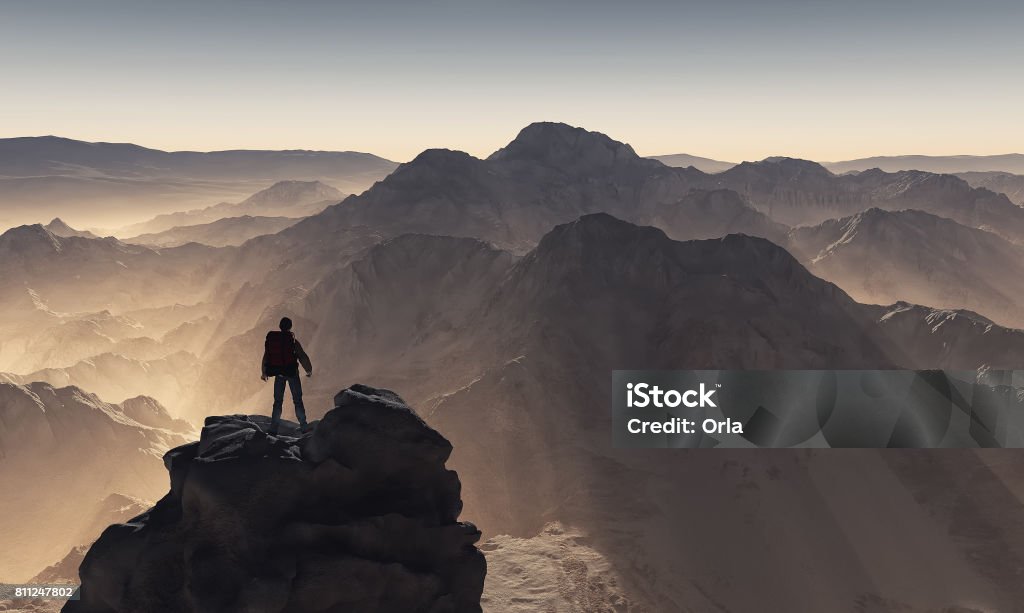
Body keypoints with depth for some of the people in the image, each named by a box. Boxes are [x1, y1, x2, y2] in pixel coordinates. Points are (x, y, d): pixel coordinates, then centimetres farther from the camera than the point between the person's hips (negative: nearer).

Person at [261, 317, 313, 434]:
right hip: (292, 372, -3)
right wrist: (309, 370, 10)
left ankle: (273, 428, 7)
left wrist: (264, 372, 23)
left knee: (277, 401, 11)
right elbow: (302, 357, -6)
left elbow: (266, 357, 9)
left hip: (278, 374, 3)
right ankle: (304, 426, 5)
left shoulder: (271, 339, 0)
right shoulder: (292, 340, -10)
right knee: (297, 400, 6)